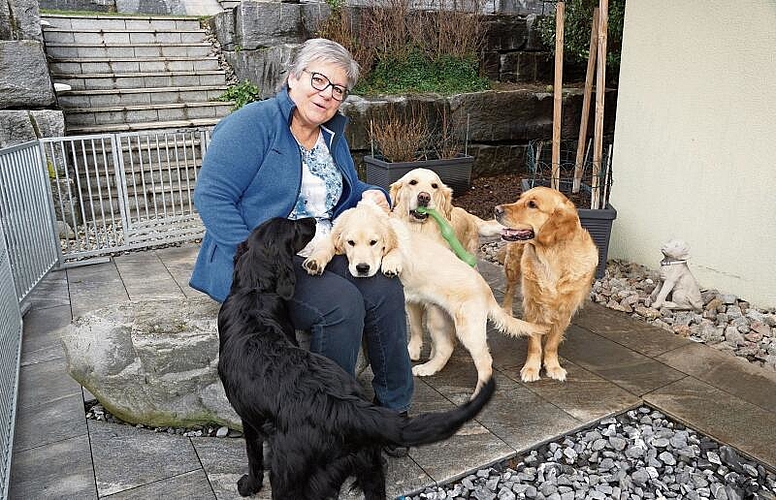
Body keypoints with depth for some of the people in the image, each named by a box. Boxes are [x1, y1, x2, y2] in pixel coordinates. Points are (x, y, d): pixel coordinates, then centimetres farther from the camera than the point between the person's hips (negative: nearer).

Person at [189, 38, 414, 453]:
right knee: (341, 302, -28)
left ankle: (394, 407, -3)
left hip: (325, 254, 7)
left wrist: (371, 196, 0)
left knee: (385, 290, -18)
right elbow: (211, 197, -16)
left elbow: (345, 194, 24)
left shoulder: (332, 136, 13)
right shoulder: (253, 124, -10)